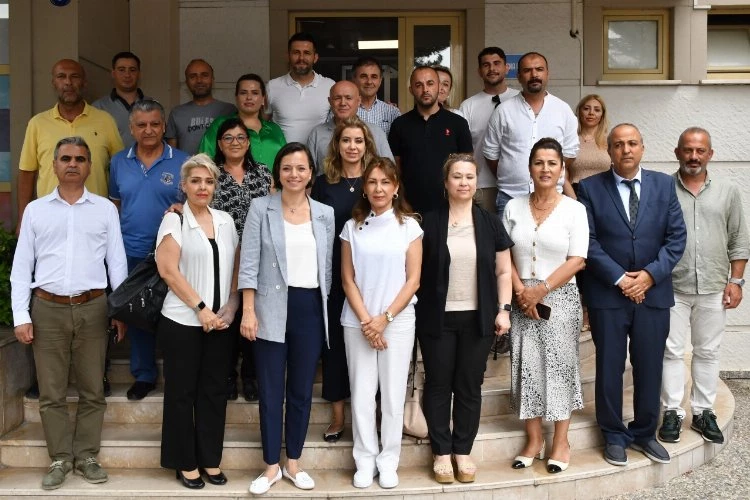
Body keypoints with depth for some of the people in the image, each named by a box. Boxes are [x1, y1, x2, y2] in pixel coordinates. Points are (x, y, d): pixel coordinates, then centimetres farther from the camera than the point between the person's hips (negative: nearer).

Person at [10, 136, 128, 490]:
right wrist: (21, 315, -1)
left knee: (92, 390, 5)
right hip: (47, 308, 0)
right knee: (51, 392, 5)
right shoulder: (35, 210, 8)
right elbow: (21, 266, 7)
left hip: (92, 308, 0)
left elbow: (117, 262, 7)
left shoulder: (105, 209, 7)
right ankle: (60, 459, 16)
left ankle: (86, 456, 16)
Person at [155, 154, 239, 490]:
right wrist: (201, 308, -14)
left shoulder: (225, 220, 9)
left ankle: (210, 459, 22)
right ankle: (185, 463, 18)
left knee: (214, 391, 9)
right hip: (182, 321, -4)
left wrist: (230, 307, -2)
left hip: (220, 322, 4)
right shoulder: (174, 220, -4)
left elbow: (236, 269, 11)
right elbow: (168, 270, -12)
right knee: (182, 392, 5)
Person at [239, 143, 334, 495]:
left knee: (302, 389, 10)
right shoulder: (261, 208, -1)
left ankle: (293, 462, 24)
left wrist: (324, 307, 8)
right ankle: (271, 465, 18)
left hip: (311, 309, 3)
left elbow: (327, 267, 10)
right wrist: (248, 311, -12)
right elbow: (249, 263, -5)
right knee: (270, 390, 4)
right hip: (272, 310, -2)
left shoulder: (325, 213, 7)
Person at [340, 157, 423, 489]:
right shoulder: (352, 226, 5)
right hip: (358, 322, 1)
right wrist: (365, 320, -8)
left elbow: (412, 280, -3)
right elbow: (348, 279, 3)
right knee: (361, 393, 4)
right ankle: (365, 461, 16)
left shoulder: (409, 226, 1)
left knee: (393, 393, 4)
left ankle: (388, 461, 17)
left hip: (398, 321, -1)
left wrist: (384, 318, -10)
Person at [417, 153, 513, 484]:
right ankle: (441, 452, 18)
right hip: (437, 319, -1)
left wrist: (503, 309, -2)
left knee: (469, 387, 8)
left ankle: (463, 451, 22)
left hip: (477, 319, 1)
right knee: (438, 385, 6)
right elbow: (415, 271, 3)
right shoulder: (429, 223, 0)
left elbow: (503, 271, 7)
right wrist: (415, 312, -3)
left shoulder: (490, 224, 5)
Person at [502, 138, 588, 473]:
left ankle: (561, 441, 16)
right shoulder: (513, 207, 6)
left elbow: (576, 260, -8)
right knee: (526, 365, 4)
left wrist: (541, 289, -13)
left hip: (560, 298, -2)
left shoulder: (574, 209, -2)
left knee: (560, 365, 3)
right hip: (522, 299, 2)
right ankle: (533, 439, 18)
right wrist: (521, 291, -9)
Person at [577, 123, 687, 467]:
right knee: (609, 368, 6)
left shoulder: (664, 184, 6)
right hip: (607, 294, -2)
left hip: (653, 292, 2)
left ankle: (644, 433, 27)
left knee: (650, 368, 9)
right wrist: (619, 278, -13)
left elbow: (676, 236, 2)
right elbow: (588, 242, -6)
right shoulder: (590, 188, -1)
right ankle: (614, 435, 22)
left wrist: (650, 274, -10)